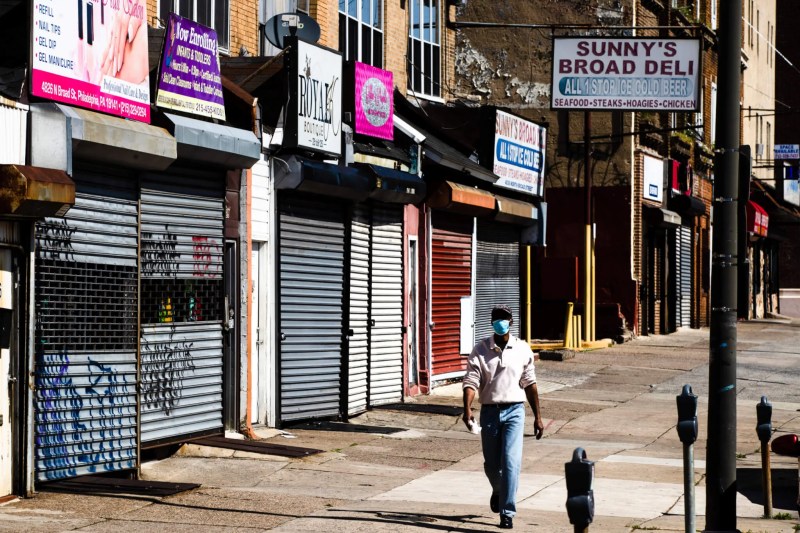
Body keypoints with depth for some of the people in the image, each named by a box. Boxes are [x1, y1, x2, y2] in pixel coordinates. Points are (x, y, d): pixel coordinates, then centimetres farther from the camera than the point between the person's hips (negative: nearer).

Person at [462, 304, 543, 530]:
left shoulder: (522, 349, 2)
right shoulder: (480, 350, -1)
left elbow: (529, 384, 8)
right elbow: (471, 381, -9)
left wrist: (537, 416, 9)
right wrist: (467, 409, -25)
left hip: (514, 411, -1)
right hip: (489, 411, 1)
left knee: (510, 461, -13)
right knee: (491, 464, 12)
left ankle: (507, 512, -10)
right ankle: (498, 491, 45)